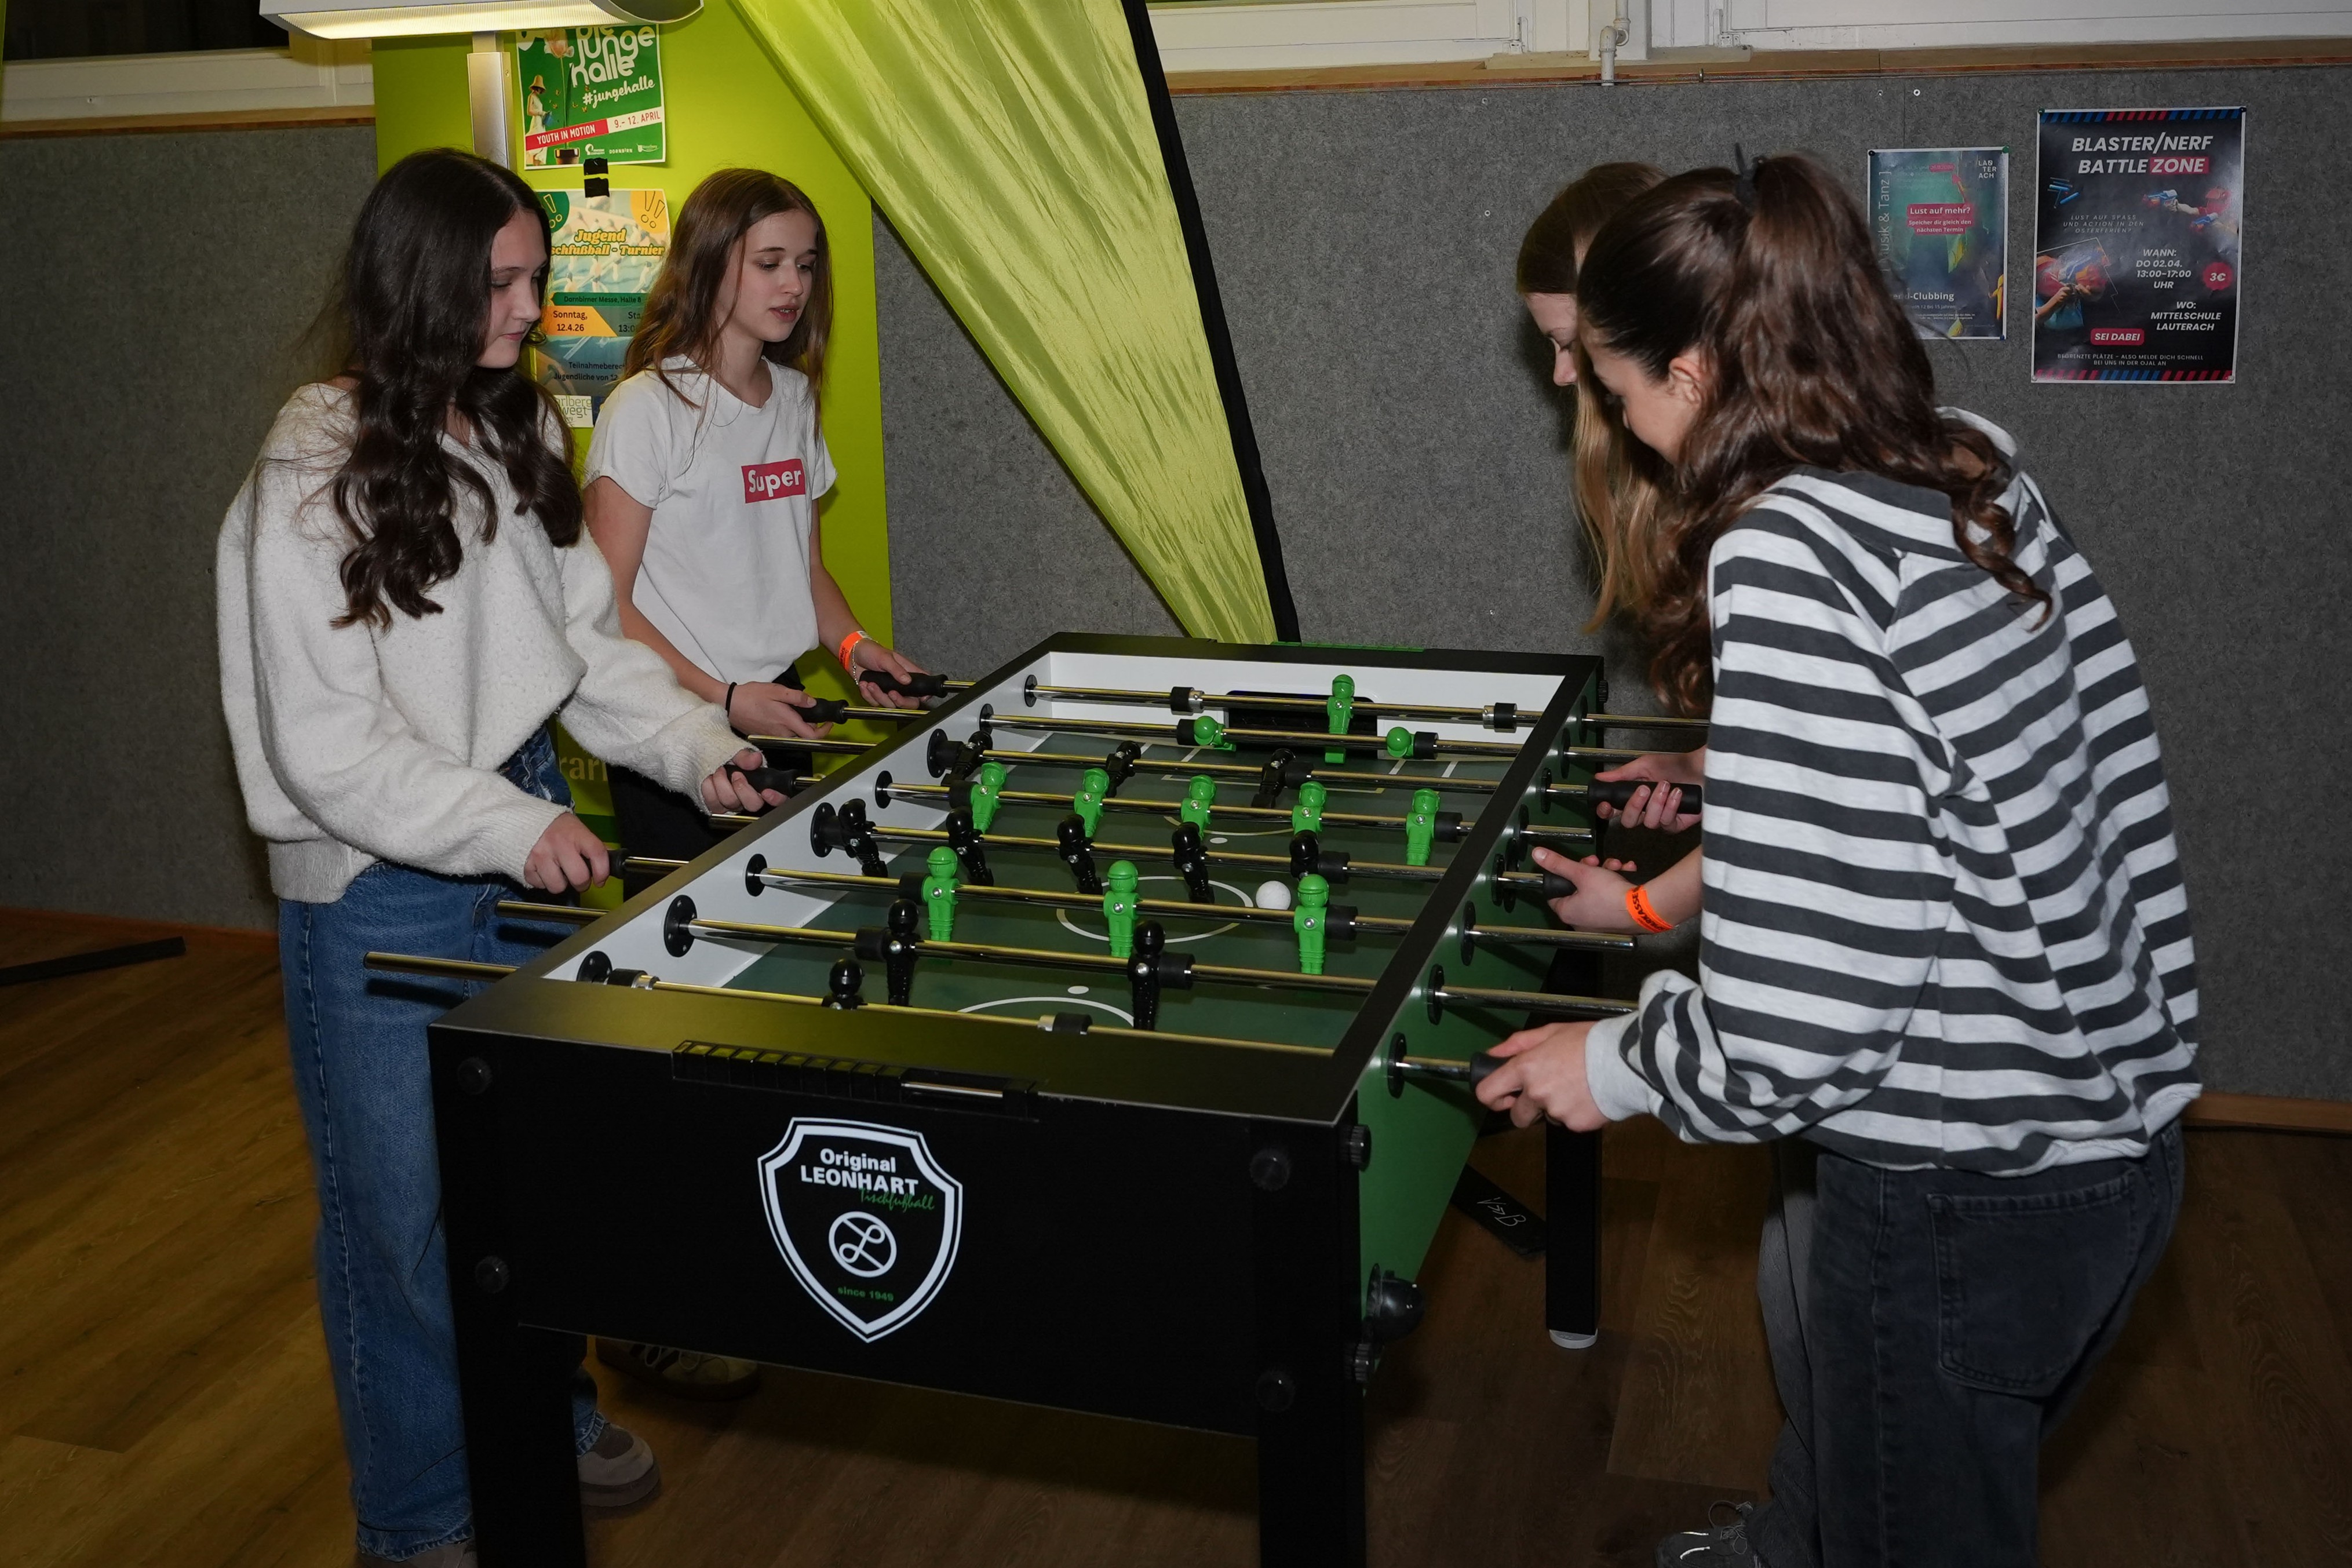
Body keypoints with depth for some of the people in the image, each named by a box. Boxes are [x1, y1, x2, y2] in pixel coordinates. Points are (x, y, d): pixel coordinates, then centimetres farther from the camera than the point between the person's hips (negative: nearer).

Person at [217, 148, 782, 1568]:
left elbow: (585, 632, 10)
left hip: (526, 832, 7)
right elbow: (327, 745, -20)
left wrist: (694, 744, -3)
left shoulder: (517, 433, 4)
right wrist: (509, 828, -24)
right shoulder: (320, 479, -19)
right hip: (381, 882, -7)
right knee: (402, 1204, 8)